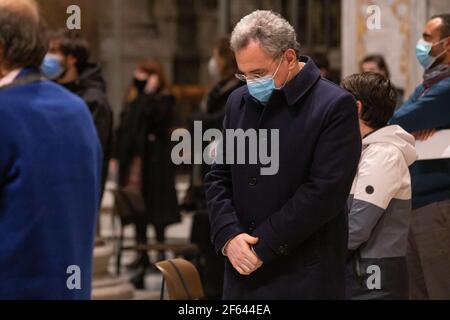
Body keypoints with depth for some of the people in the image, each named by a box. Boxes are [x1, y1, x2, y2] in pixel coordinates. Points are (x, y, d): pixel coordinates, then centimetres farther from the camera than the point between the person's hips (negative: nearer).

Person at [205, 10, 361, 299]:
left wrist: (262, 247, -14)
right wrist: (228, 236, -5)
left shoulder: (335, 106, -10)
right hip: (243, 271, 5)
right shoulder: (239, 101, 10)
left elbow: (324, 192, -15)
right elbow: (219, 176, 12)